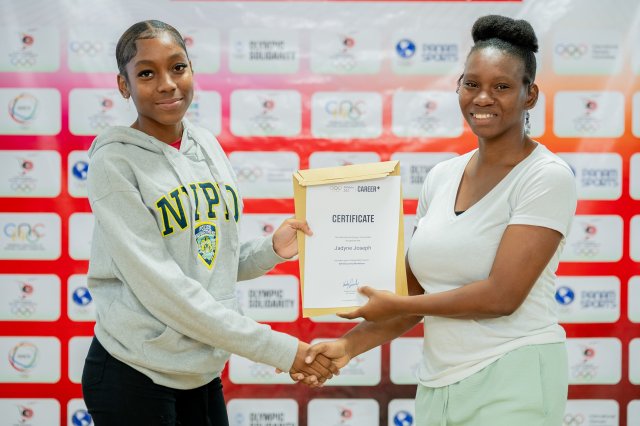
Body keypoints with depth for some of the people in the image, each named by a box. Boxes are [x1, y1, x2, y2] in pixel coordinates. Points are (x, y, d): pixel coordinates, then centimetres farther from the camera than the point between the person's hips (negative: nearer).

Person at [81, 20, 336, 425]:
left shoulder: (208, 147, 5)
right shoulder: (115, 161, -12)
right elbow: (159, 284, -19)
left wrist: (271, 249, -8)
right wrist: (278, 348, -19)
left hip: (203, 373, 6)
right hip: (133, 375, -5)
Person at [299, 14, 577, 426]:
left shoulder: (548, 177, -11)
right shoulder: (442, 177, 7)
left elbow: (502, 296, -18)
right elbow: (416, 290, 12)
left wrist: (394, 305, -10)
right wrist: (350, 345, 0)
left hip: (512, 380, -6)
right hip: (438, 381, 6)